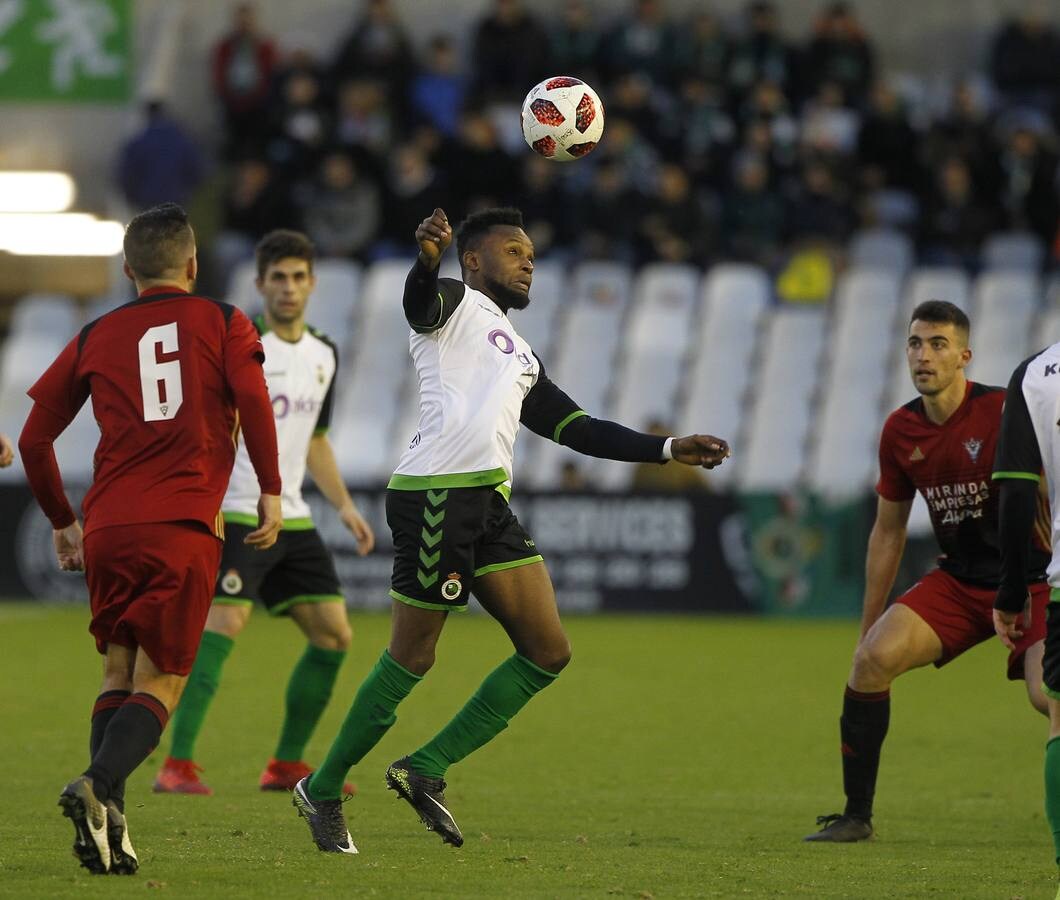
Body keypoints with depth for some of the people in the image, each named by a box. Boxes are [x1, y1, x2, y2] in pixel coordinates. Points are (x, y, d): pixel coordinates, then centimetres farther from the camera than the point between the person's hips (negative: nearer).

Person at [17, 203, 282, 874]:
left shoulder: (95, 338, 17)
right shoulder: (222, 322, 11)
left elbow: (34, 440, 16)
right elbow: (253, 401, -7)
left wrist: (63, 523, 27)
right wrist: (272, 492, 0)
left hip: (107, 529, 3)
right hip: (184, 528, -3)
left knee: (119, 672, 15)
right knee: (159, 685, -1)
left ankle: (109, 824, -1)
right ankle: (99, 787, -28)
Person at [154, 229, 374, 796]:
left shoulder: (324, 355, 14)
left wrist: (344, 505, 17)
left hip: (292, 519, 8)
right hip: (236, 515, -8)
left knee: (334, 633, 6)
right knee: (225, 622, -23)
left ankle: (287, 765, 18)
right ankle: (177, 766, -24)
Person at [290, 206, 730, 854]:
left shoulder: (520, 356, 30)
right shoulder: (456, 302, 6)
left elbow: (579, 430, 32)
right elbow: (419, 301, -18)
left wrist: (670, 450, 28)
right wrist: (427, 260, -41)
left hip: (490, 505, 9)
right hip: (436, 493, -9)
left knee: (549, 654, 1)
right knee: (411, 660, -5)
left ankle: (427, 769, 9)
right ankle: (323, 790, 11)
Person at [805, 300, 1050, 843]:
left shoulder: (1003, 412, -16)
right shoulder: (900, 431, 2)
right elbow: (888, 531, 13)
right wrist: (869, 625, 16)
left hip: (1030, 580, -5)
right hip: (957, 582, 5)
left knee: (1048, 693, -26)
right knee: (871, 660, -14)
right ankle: (856, 815, -1)